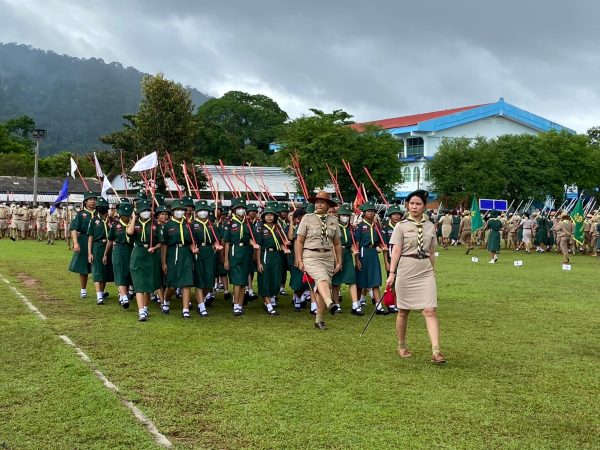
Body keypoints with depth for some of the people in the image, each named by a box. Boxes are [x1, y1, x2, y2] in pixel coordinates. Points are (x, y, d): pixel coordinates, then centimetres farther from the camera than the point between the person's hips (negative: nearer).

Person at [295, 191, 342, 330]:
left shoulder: (333, 221, 12)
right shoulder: (307, 218, 3)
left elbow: (337, 243, 16)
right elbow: (299, 241, 2)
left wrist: (339, 261, 12)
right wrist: (299, 261, -4)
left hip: (328, 257, 4)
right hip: (311, 256, -4)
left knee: (321, 289, 4)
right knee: (323, 279, -30)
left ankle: (319, 320, 12)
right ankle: (330, 304, -53)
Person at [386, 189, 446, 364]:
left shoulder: (430, 226, 8)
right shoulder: (401, 226, -2)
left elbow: (431, 253, 16)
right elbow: (396, 251, -6)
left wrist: (432, 271, 18)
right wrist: (391, 273, -13)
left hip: (425, 273, 2)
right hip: (406, 272, -2)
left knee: (430, 311, -9)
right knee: (403, 311, 9)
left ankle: (436, 351, -12)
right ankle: (402, 346, 26)